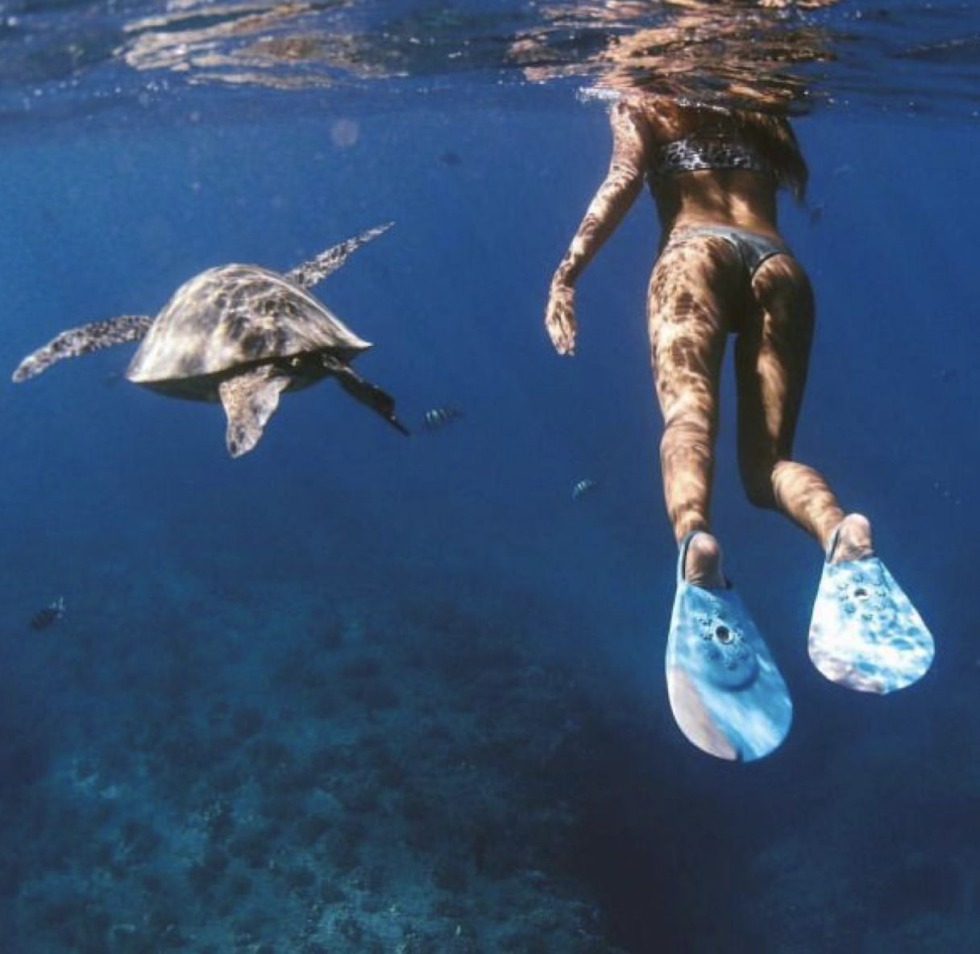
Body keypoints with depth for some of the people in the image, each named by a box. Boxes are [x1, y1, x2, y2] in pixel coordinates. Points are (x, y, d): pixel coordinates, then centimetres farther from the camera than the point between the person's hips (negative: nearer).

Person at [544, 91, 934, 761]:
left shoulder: (640, 102, 22)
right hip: (779, 263, 3)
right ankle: (840, 532, -37)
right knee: (766, 461, -2)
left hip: (696, 254, -3)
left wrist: (568, 272, -2)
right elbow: (800, 184, 26)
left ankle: (697, 543, -60)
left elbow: (625, 178, 4)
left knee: (688, 417, -26)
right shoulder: (764, 111, 32)